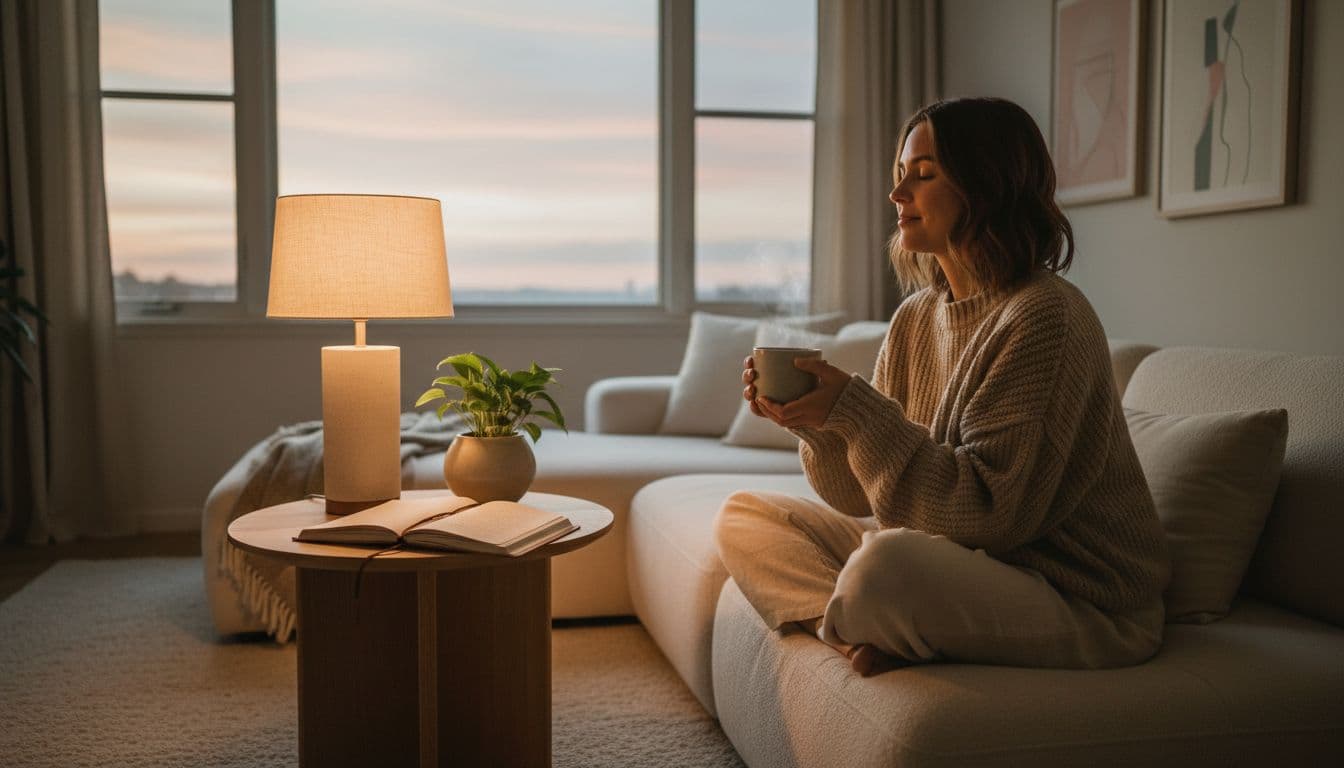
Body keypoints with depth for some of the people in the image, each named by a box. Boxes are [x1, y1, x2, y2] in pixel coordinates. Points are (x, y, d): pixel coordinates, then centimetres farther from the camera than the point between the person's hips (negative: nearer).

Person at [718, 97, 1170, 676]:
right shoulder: (915, 318, 5)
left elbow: (989, 515, -23)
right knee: (744, 517, 4)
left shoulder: (1044, 318, -19)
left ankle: (834, 625, -4)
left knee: (887, 561, -37)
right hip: (957, 558, 8)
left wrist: (855, 410, -26)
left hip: (1078, 601, -8)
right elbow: (866, 497, 4)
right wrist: (817, 423, -15)